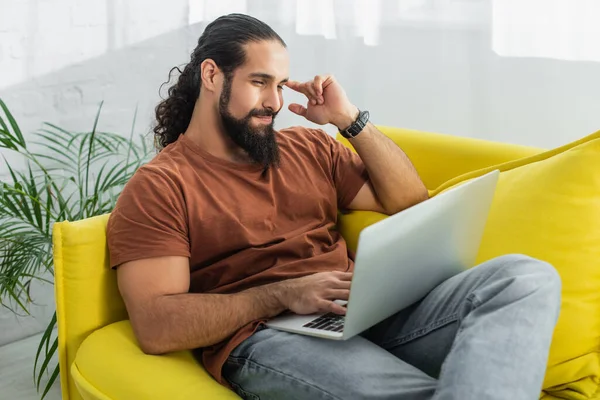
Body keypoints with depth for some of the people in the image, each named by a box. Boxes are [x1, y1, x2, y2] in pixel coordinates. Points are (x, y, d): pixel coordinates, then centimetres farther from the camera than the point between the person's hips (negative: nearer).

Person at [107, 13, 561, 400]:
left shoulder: (307, 148, 22)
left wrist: (352, 120, 13)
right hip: (265, 338, -7)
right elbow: (156, 328, -9)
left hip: (370, 310, 7)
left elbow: (413, 206, 23)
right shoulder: (157, 188, 4)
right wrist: (283, 294, -16)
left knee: (528, 276, -21)